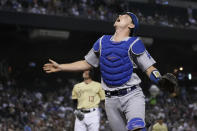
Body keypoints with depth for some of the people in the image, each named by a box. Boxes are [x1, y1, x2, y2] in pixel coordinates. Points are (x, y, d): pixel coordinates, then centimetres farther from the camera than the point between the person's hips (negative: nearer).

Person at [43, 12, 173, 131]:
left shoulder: (134, 43, -1)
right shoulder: (102, 42, 14)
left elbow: (149, 69, -5)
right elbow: (87, 64, 25)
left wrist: (162, 79, -26)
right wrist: (60, 67, 24)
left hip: (132, 96, -4)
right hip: (111, 100, 5)